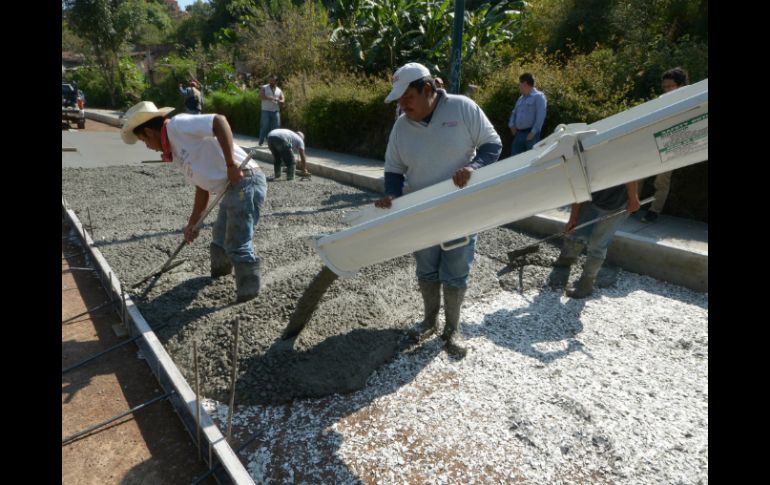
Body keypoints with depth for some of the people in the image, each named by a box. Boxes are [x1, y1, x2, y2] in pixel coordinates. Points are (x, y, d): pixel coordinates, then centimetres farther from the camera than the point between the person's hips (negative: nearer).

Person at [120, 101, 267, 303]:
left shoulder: (178, 125, -8)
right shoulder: (175, 154, 20)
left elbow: (219, 121, -22)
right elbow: (202, 187, 20)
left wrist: (231, 165, -25)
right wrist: (192, 222, 16)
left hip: (246, 182, -11)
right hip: (234, 188, 11)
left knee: (237, 245, -9)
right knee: (220, 237, 28)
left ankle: (248, 292, 5)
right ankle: (221, 268, 52)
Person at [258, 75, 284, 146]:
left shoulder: (279, 90, 13)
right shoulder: (264, 88, 5)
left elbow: (282, 100, 7)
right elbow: (261, 96, -10)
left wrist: (278, 101, -17)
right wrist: (270, 98, -22)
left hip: (276, 111, 3)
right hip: (266, 111, -3)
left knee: (276, 127, -1)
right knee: (264, 127, -5)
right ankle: (261, 142, 4)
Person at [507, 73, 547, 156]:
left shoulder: (538, 96, -4)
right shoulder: (521, 98, 20)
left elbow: (541, 116, -13)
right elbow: (514, 112, 28)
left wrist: (533, 132, -18)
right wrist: (512, 125, 9)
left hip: (531, 134, -8)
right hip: (519, 134, 8)